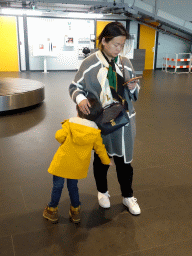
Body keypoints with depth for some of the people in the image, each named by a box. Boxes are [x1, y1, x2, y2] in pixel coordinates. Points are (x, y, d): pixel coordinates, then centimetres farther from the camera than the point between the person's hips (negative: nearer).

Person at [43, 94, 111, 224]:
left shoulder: (70, 123, -14)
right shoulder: (95, 132, -5)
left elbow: (59, 136, -20)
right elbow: (100, 148, 5)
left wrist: (64, 142, 4)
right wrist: (106, 160, 21)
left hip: (63, 162, -3)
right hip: (78, 166, 3)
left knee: (57, 186, 13)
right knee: (73, 186, 21)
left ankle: (52, 210, 29)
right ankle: (75, 211, 32)